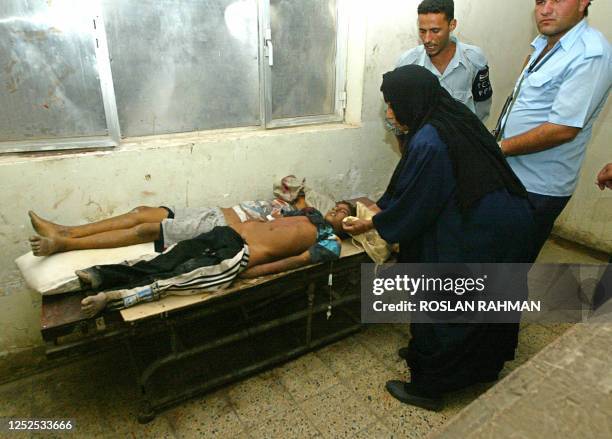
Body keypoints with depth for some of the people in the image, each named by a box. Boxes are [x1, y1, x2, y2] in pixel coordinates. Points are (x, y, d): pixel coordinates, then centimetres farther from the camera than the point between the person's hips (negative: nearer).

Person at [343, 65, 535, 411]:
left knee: (445, 309, 8)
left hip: (479, 239, -9)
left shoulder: (428, 142, -23)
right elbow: (409, 187, 14)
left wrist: (371, 225, 0)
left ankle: (428, 388, 29)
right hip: (509, 227, 10)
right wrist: (380, 207, 17)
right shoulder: (453, 120, 7)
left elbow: (412, 206, -15)